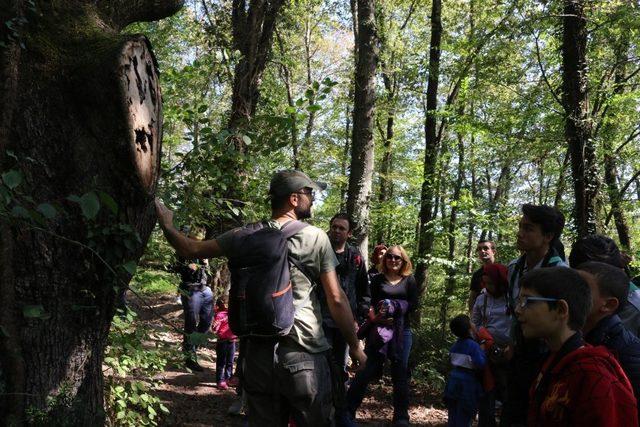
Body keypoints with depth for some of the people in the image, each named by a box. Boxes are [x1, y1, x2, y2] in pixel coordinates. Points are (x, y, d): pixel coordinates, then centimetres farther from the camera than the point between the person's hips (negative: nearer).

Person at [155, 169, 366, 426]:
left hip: (259, 353, 4)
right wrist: (355, 346, 4)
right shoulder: (316, 237, -5)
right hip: (304, 354, -3)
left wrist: (167, 226, 25)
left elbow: (191, 250, 8)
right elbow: (336, 299, -6)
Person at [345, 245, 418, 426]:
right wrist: (374, 316, -20)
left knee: (400, 373, 5)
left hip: (402, 331, 1)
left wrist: (394, 306, -13)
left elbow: (413, 304, 1)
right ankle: (347, 411, 1)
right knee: (367, 369, -6)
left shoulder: (409, 280, 8)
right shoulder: (378, 279, 8)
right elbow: (371, 303, 0)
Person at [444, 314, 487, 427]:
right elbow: (480, 364, -25)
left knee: (453, 415, 16)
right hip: (467, 382, -6)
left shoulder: (455, 345, 4)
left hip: (454, 380, 6)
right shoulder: (473, 346, -18)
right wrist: (482, 351, -12)